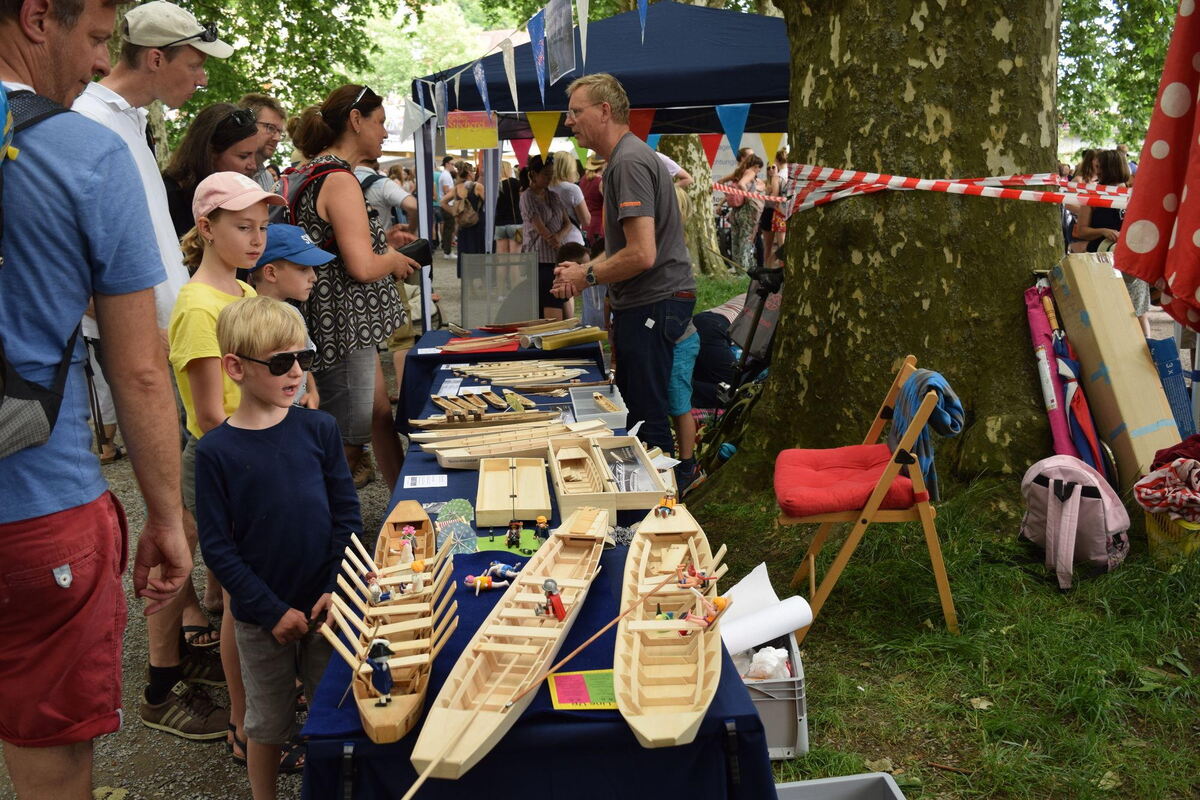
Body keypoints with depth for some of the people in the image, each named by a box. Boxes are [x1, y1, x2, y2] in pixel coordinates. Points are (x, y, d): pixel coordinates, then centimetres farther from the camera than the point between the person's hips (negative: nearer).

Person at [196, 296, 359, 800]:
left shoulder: (318, 429, -4)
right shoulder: (216, 451, -11)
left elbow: (347, 514, 0)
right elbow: (217, 546, -9)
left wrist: (337, 588, -10)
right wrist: (272, 611, -12)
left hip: (325, 605, 2)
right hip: (261, 617, -2)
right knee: (267, 725, 14)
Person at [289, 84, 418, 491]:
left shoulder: (314, 174, 13)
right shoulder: (340, 180, -18)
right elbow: (362, 267, -24)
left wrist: (385, 246, 13)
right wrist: (394, 259, -5)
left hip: (347, 326, 11)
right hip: (342, 328, -11)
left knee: (381, 417, 18)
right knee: (347, 442, -3)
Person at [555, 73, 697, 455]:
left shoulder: (629, 161, -16)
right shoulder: (626, 156, 18)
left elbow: (641, 255, -24)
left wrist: (587, 276, -9)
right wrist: (584, 269, 13)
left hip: (652, 304, -11)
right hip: (648, 301, 11)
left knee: (646, 417, -6)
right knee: (634, 410, 16)